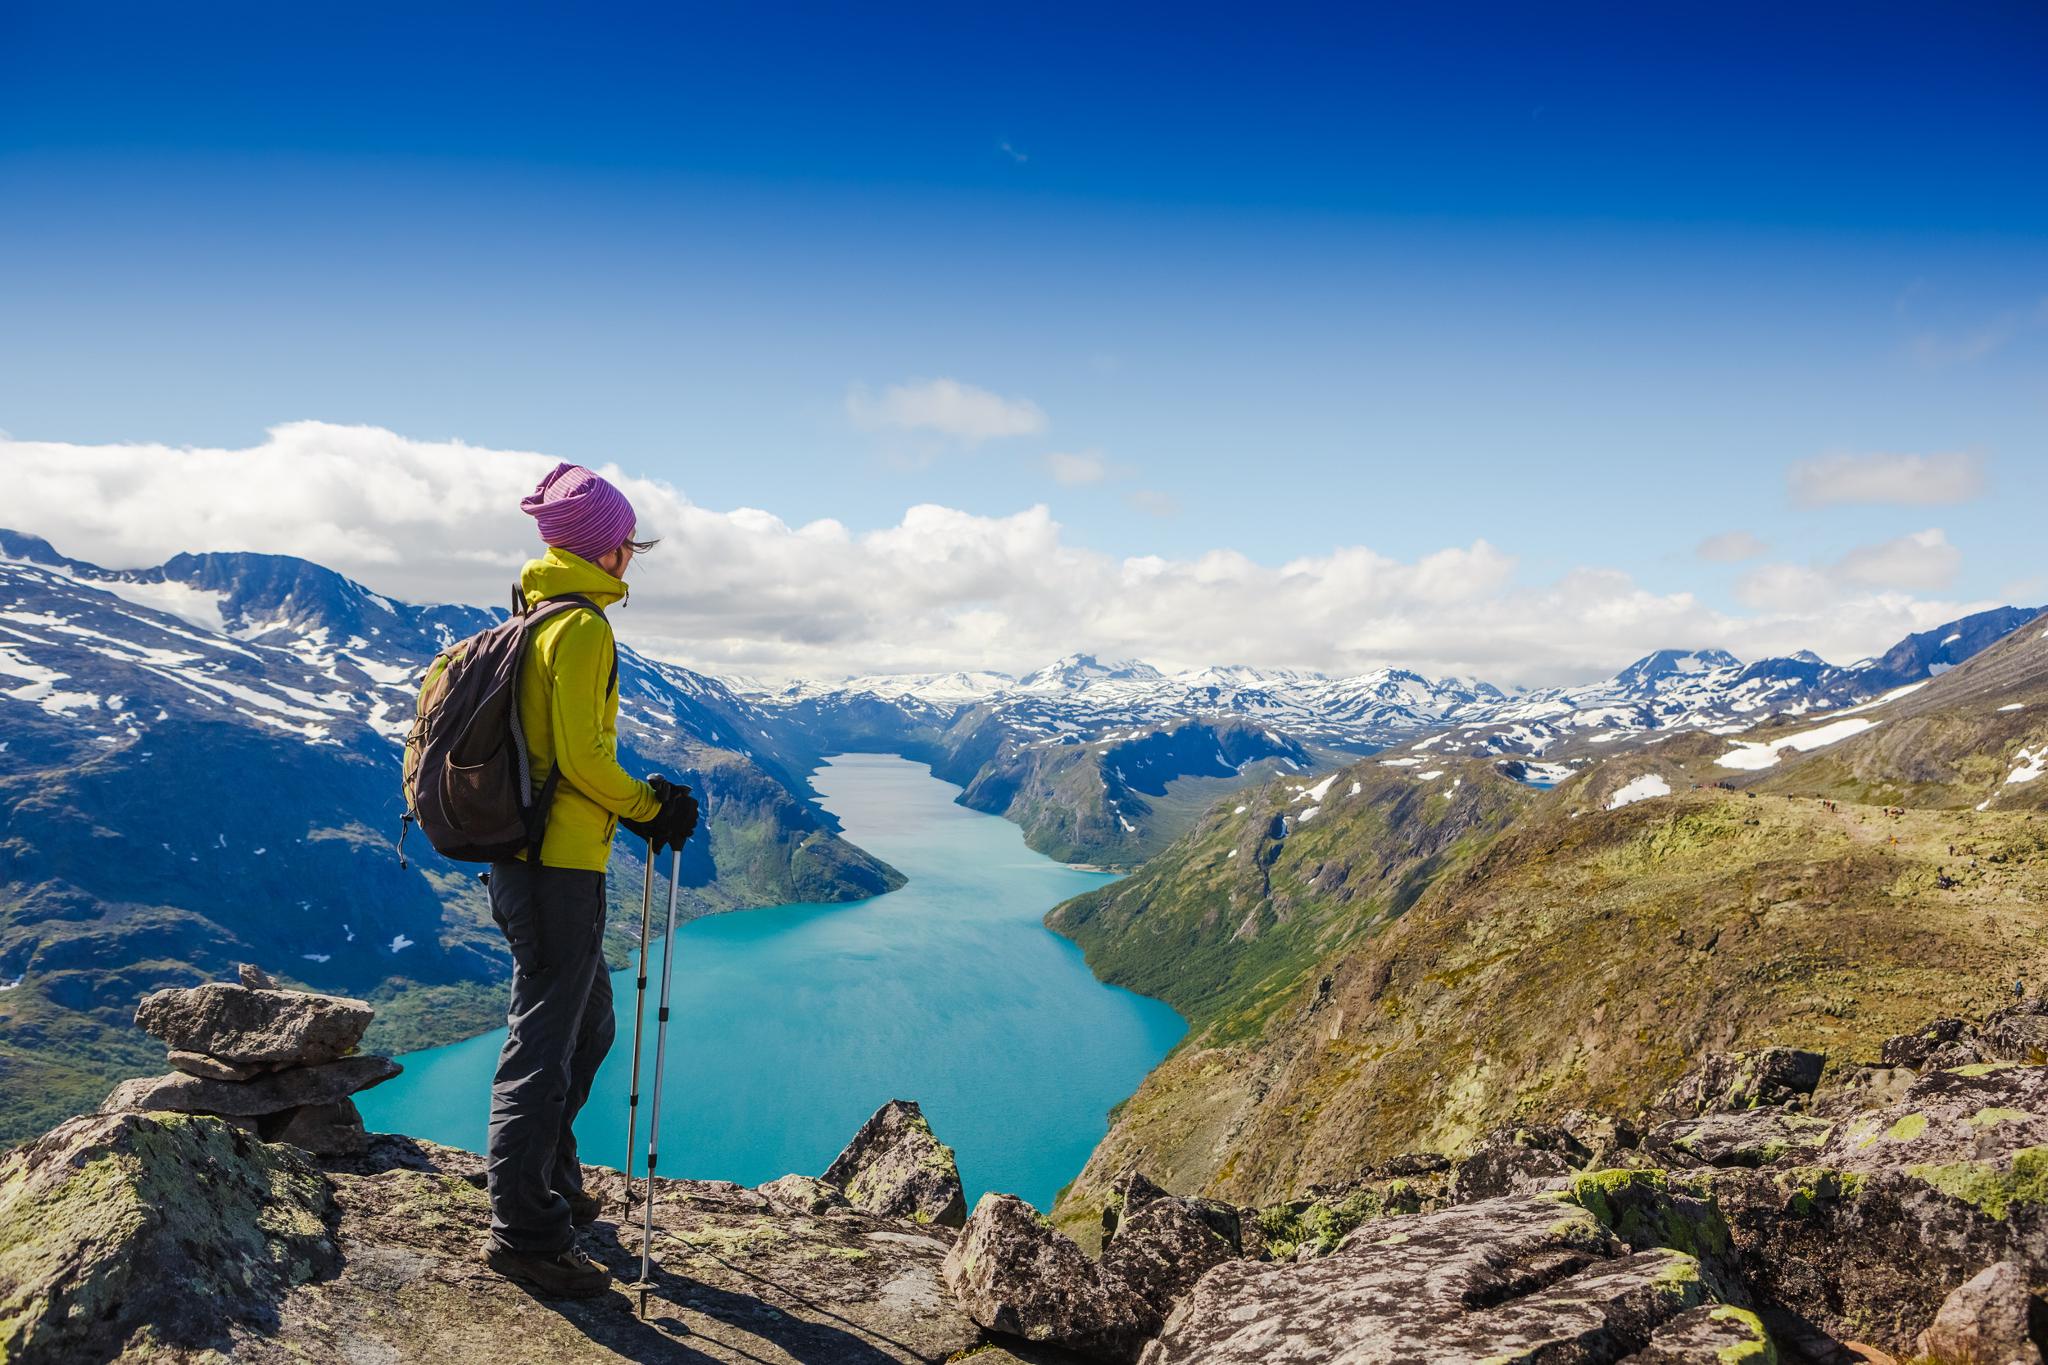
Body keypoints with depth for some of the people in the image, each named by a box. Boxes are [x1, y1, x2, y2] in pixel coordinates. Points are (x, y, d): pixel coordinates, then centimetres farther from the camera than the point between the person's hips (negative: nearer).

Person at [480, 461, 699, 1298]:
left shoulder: (535, 620, 16)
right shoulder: (582, 627, -15)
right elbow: (583, 757, -20)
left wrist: (636, 803, 14)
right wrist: (648, 807, -5)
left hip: (525, 858, 10)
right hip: (560, 864, -10)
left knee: (587, 1026, 22)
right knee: (544, 1045, -2)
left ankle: (550, 1184, 35)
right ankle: (523, 1233, 9)